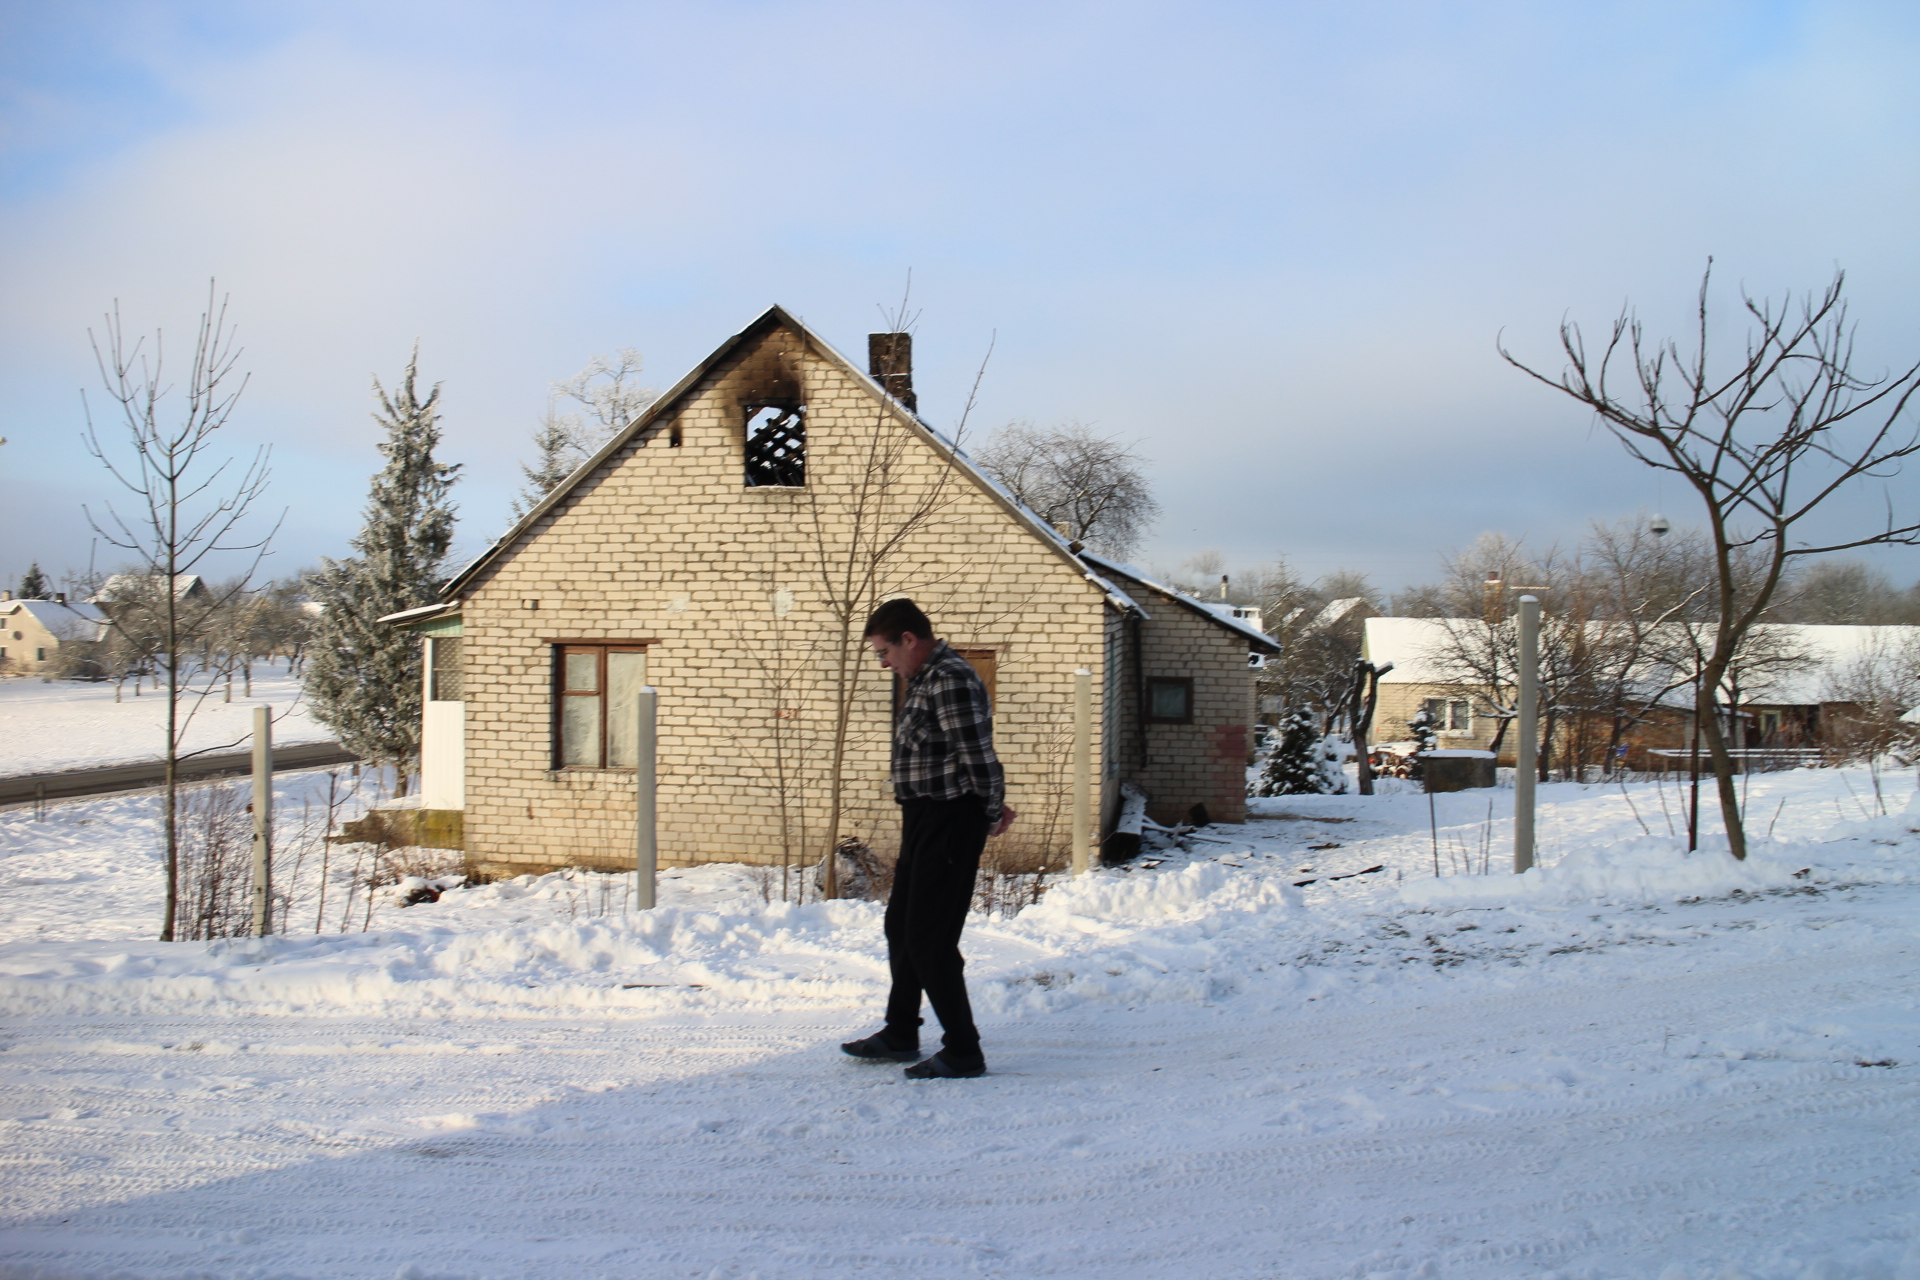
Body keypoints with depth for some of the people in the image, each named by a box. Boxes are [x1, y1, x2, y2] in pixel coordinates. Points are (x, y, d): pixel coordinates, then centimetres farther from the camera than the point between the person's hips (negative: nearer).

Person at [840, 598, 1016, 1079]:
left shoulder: (950, 681, -19)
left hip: (949, 822, -11)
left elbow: (978, 757, -20)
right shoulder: (925, 682, 15)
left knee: (930, 939, -7)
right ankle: (900, 1036, 34)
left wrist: (992, 814, -7)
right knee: (901, 927, 20)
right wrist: (990, 806, 10)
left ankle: (963, 1052, 2)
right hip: (925, 821, 11)